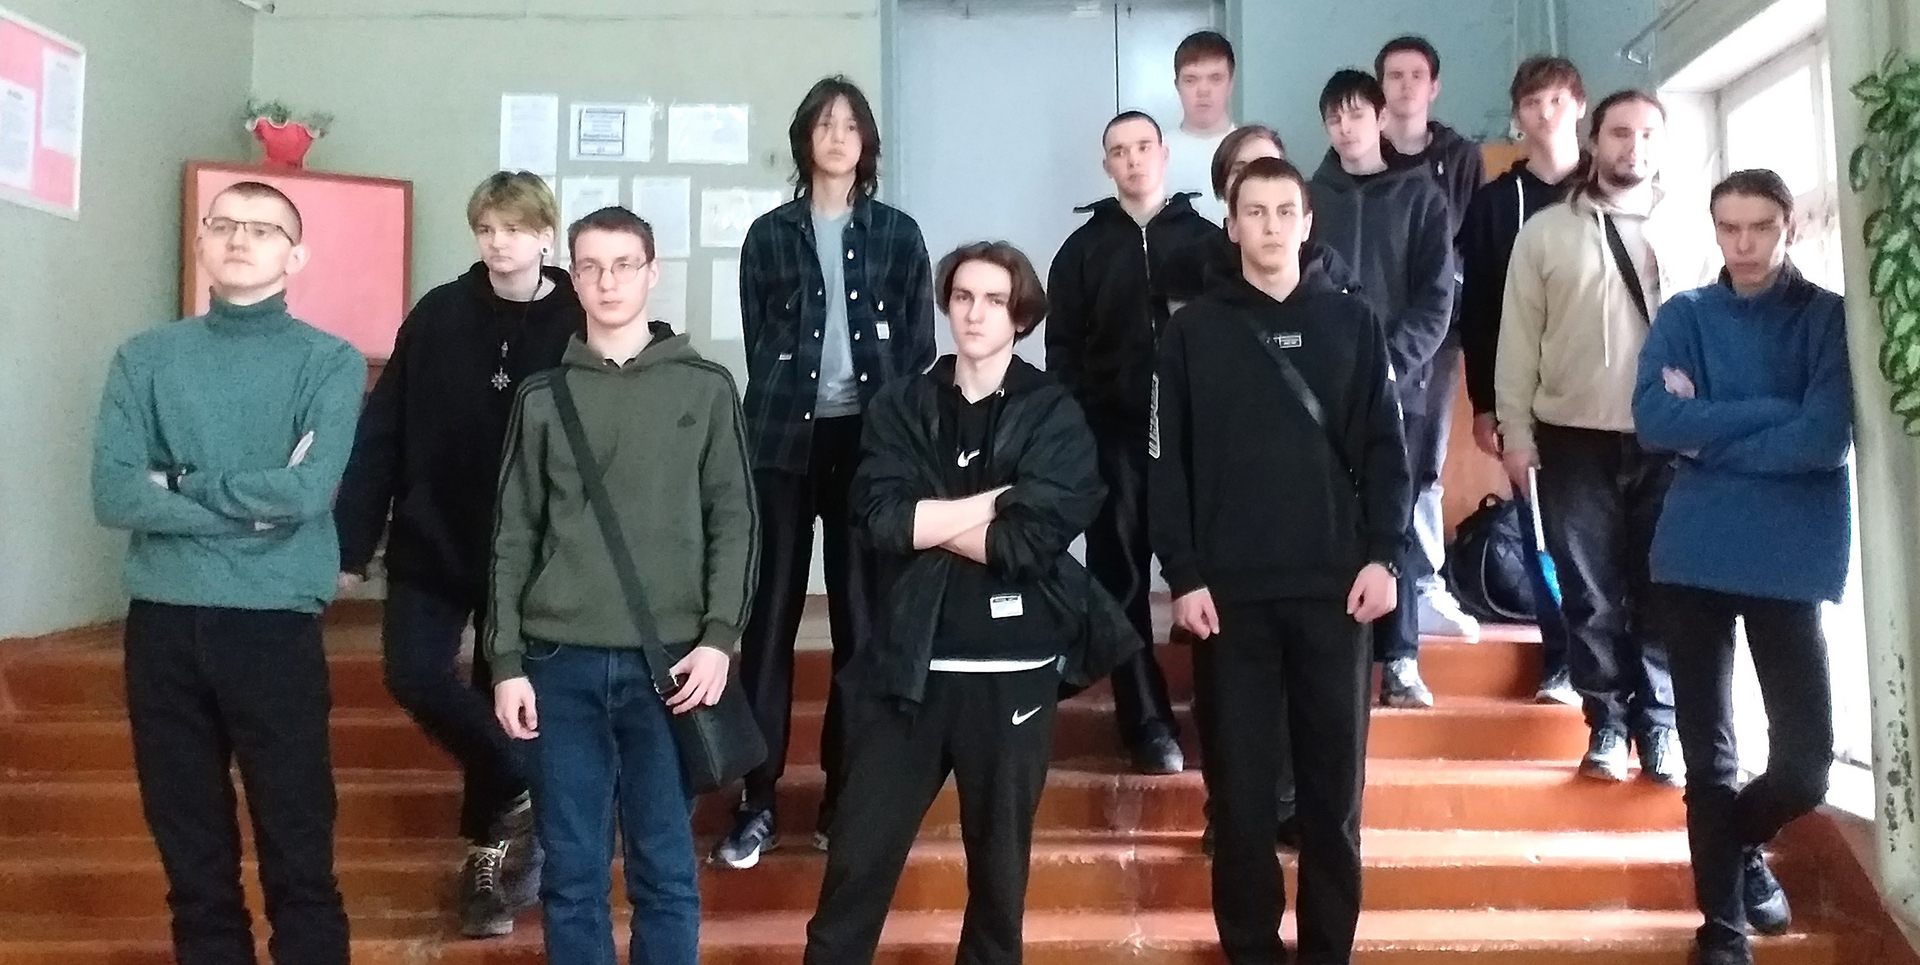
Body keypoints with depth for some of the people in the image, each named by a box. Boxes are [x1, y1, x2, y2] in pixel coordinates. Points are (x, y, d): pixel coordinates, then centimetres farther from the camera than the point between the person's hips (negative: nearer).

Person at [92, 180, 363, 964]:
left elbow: (308, 491, -13)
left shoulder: (330, 362, 1)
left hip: (274, 628, -2)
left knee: (299, 857, 2)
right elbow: (113, 495, -4)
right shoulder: (144, 359, 8)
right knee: (192, 858, 12)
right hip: (163, 628, 3)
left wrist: (178, 484, -5)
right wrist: (251, 504, -11)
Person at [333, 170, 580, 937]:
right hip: (432, 542, 2)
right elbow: (381, 434, -1)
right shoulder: (437, 317, -2)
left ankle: (488, 851, 26)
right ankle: (525, 793, 10)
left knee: (502, 696, 7)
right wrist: (352, 543, -3)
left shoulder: (579, 327, -7)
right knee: (413, 674, -11)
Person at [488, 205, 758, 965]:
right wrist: (506, 661, 2)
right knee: (572, 872, 7)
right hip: (561, 662, 1)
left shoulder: (706, 389, 5)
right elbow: (514, 537, 8)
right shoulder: (543, 397, 9)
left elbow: (734, 522, 3)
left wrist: (719, 636, -8)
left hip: (667, 662, -1)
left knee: (666, 871, 4)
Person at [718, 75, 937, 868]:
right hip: (784, 438, 0)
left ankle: (846, 795, 13)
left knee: (861, 616, 3)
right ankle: (758, 802, 5)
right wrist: (786, 409, -2)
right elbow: (759, 344, 7)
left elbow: (918, 345, 6)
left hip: (870, 438, 0)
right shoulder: (769, 235, 8)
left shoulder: (898, 234, 9)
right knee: (771, 614, -1)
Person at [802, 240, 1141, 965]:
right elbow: (881, 519, -10)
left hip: (1013, 670, -1)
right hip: (909, 665, 1)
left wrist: (930, 521, -8)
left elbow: (1029, 541, -14)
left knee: (1000, 862, 14)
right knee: (859, 858, 5)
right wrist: (999, 498, -11)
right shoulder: (899, 407, 5)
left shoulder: (1055, 417, -1)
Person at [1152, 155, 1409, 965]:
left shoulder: (1351, 323, 8)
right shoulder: (1194, 331, 4)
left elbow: (1383, 448, 6)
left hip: (1335, 588, 1)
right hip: (1229, 592, -1)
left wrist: (1383, 556, -4)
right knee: (1240, 784, 5)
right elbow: (1169, 462, 1)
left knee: (1334, 782, 7)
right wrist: (1183, 574, -7)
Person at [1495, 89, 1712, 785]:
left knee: (1661, 588, 3)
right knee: (1592, 592, 4)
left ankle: (1660, 724, 15)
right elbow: (1518, 335, 3)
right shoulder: (1545, 231, 6)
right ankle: (1607, 724, 16)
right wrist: (1515, 431, -1)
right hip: (1575, 438, -1)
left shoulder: (1685, 234, 9)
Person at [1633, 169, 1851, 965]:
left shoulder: (1829, 318, 1)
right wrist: (1770, 413, -13)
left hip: (1792, 561, 0)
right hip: (1694, 556, 1)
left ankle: (1741, 845, 35)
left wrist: (1708, 435, -9)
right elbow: (1653, 420, -11)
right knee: (1709, 754, 5)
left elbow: (1827, 440, -14)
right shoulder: (1683, 317, 6)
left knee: (1806, 761, 2)